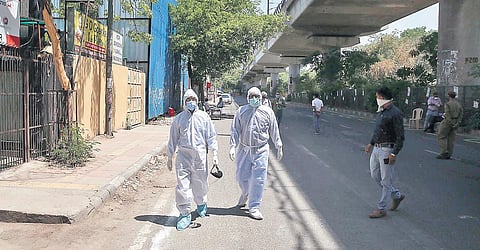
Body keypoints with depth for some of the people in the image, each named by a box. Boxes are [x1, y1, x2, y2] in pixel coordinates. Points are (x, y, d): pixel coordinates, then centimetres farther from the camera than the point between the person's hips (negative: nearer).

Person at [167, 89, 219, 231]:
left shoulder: (204, 117, 6)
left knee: (200, 182, 11)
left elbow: (211, 136, 7)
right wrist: (169, 157, 13)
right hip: (183, 154, 0)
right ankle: (185, 214, 5)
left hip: (200, 154, 0)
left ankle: (201, 204, 39)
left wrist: (214, 153, -2)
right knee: (182, 184, -5)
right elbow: (173, 139, 12)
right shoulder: (179, 118, 7)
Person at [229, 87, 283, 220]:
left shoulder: (268, 112, 2)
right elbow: (235, 130, 1)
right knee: (242, 177, 9)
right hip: (244, 150, 1)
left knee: (258, 179, -2)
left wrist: (279, 147, 12)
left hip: (261, 151, -1)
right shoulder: (241, 111, 1)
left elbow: (274, 131, 9)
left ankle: (254, 208, 10)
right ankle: (245, 193, 44)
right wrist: (233, 146, -9)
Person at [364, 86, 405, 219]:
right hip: (376, 149, 10)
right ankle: (397, 195, 31)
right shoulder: (380, 112, 12)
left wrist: (394, 154, -22)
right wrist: (371, 143, 23)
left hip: (387, 150, -9)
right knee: (375, 175, 15)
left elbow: (400, 136, -18)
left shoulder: (395, 113, -16)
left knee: (386, 180, 0)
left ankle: (381, 209, 9)